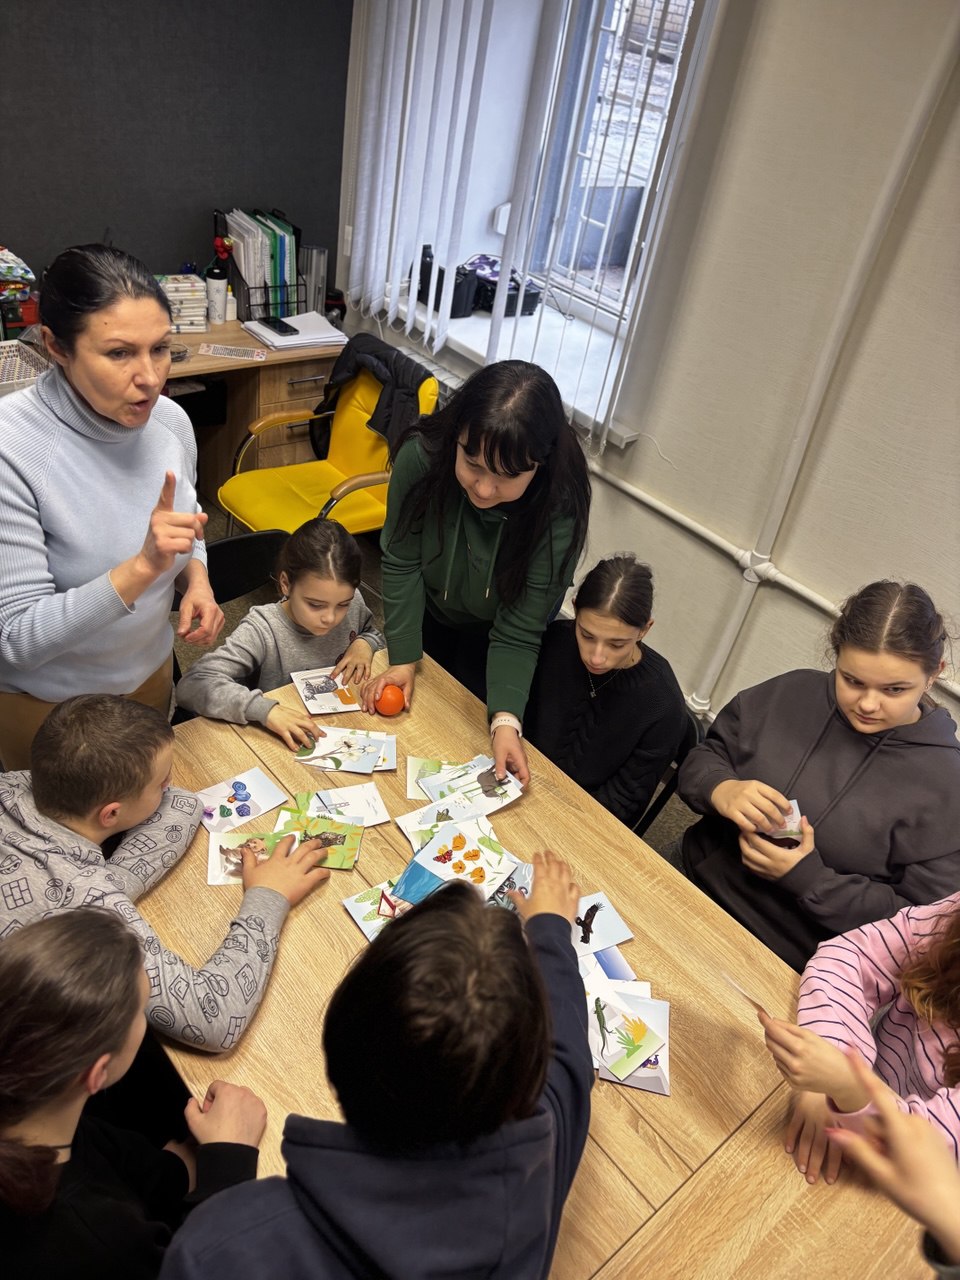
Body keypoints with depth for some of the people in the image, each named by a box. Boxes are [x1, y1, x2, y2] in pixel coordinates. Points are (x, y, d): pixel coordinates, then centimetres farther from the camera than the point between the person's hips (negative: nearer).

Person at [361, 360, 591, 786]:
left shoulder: (560, 506, -38)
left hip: (492, 631, -2)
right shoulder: (422, 455, -36)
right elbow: (401, 563, -23)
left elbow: (518, 630, -31)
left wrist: (506, 719, -41)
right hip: (427, 614, 2)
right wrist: (403, 659, -23)